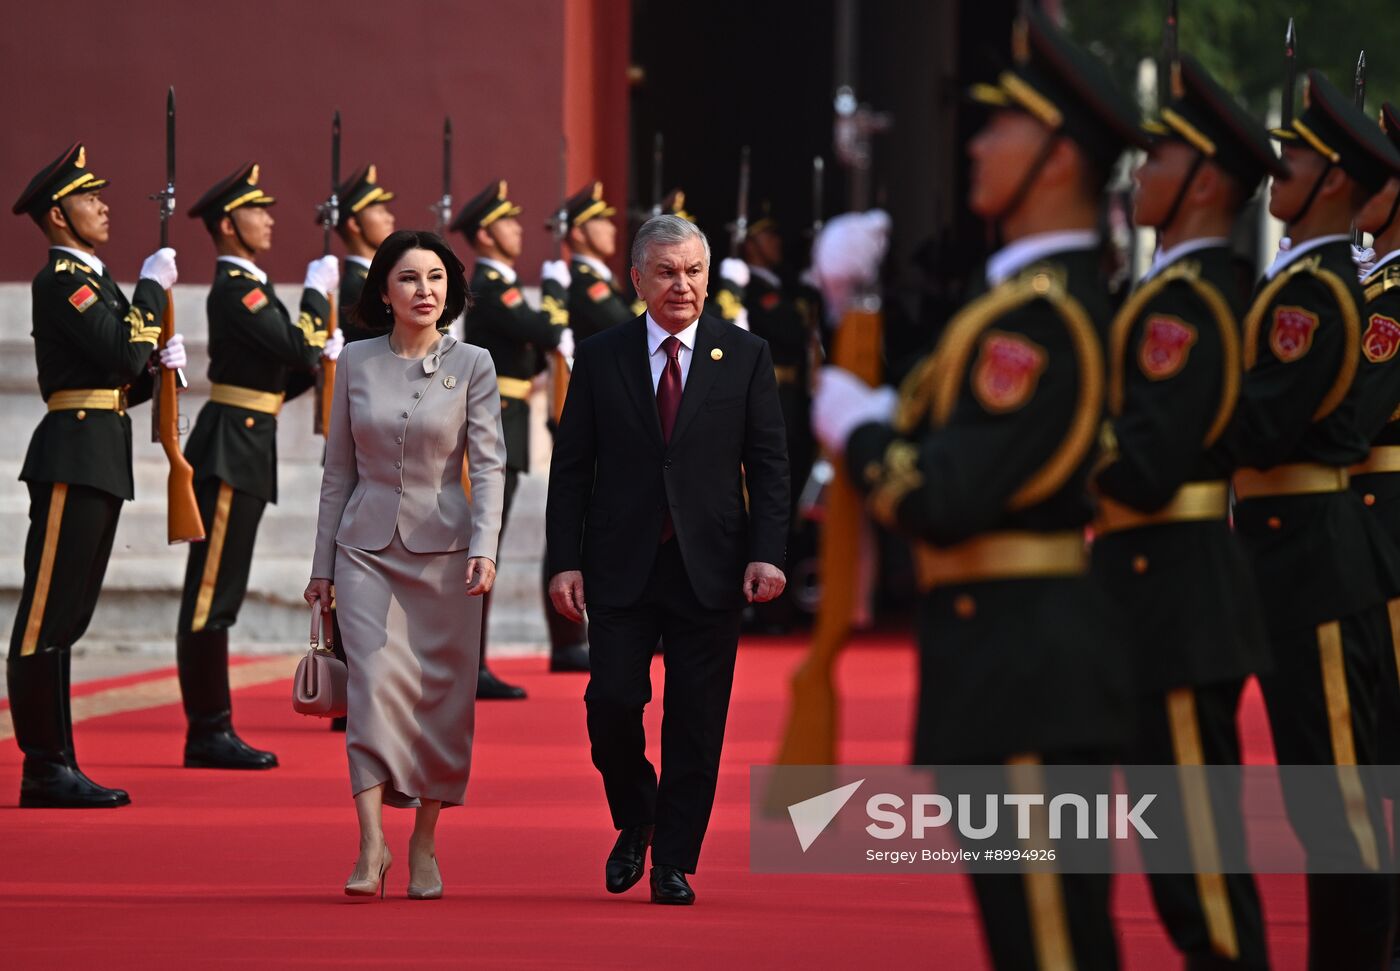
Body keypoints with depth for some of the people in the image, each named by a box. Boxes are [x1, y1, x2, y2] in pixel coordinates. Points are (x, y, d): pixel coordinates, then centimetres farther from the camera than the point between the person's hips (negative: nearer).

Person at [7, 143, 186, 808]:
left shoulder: (94, 279, 20)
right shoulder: (61, 280, -10)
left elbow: (125, 379, 22)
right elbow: (122, 356, -20)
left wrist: (161, 360, 3)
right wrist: (152, 288, -9)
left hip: (99, 464, 10)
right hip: (74, 458, -10)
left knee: (65, 620, 11)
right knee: (47, 620, -8)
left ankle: (54, 769, 13)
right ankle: (46, 770, -8)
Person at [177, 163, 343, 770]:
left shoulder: (246, 287, 19)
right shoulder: (235, 288, -13)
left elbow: (277, 377, 22)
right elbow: (297, 347, -21)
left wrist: (322, 356, 8)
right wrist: (317, 292, -7)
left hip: (245, 451, 10)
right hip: (230, 451, -10)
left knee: (219, 595, 11)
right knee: (211, 595, -7)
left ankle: (213, 731, 14)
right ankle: (207, 732, -7)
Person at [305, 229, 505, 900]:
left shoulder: (472, 365, 1)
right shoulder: (356, 364, 5)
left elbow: (489, 464, -4)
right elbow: (339, 470, 10)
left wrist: (483, 547, -19)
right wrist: (323, 564, 9)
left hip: (444, 548, 0)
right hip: (368, 548, 0)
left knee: (441, 697, 2)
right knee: (376, 683, -14)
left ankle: (424, 845, 14)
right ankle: (371, 845, -18)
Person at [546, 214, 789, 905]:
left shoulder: (745, 357, 4)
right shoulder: (600, 358, 5)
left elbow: (768, 466, 3)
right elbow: (571, 468, 5)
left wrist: (766, 554, -8)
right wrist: (565, 561, -3)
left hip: (709, 568, 0)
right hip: (622, 566, 0)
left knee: (696, 724, 1)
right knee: (612, 703, -6)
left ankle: (674, 865, 11)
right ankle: (634, 823, 21)